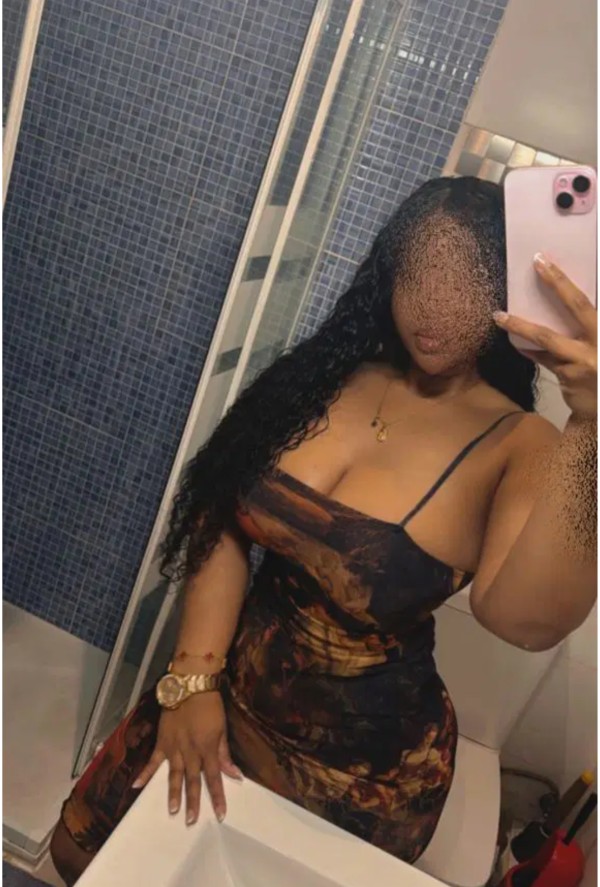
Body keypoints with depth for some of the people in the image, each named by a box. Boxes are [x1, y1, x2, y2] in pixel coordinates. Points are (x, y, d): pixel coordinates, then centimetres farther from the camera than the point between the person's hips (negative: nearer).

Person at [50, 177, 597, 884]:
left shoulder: (517, 443, -17)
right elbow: (223, 528, -7)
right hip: (229, 699, 4)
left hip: (361, 762, -3)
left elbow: (526, 619, -35)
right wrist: (194, 678, -14)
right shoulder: (327, 376, -6)